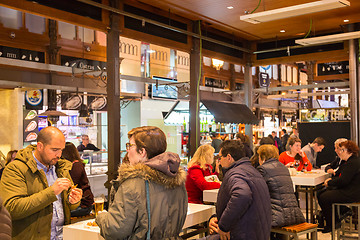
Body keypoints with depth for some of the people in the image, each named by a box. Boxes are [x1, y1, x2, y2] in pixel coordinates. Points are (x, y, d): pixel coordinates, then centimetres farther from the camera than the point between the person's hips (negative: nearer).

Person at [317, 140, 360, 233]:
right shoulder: (350, 161, 16)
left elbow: (343, 180, -24)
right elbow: (341, 176, 20)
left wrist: (329, 183, -11)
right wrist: (332, 179, 1)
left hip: (351, 194, -11)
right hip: (347, 190, 11)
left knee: (323, 198, -16)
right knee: (320, 194, 6)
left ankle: (331, 225, -1)